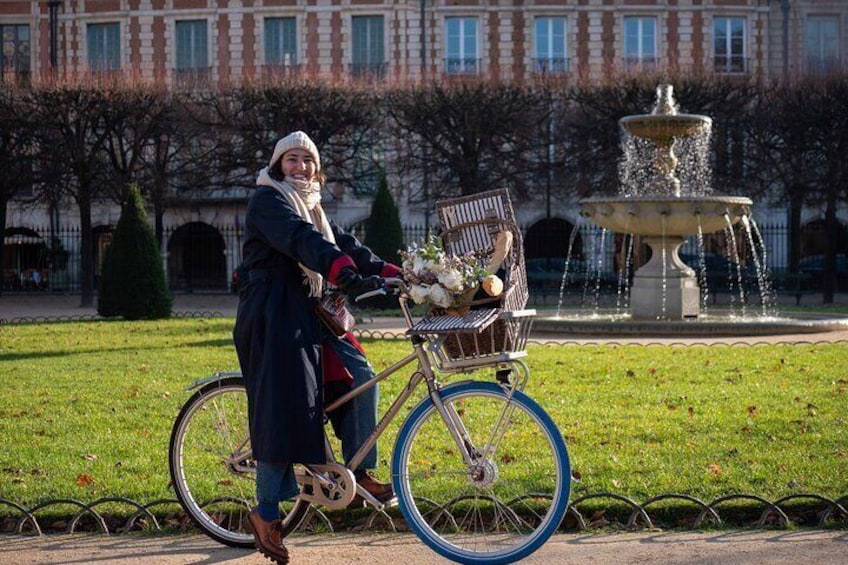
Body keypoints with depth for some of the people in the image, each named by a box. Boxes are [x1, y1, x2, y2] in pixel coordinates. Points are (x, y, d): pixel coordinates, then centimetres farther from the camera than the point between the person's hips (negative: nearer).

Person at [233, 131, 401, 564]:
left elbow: (346, 245, 11)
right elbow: (301, 240, -26)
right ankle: (266, 513, -2)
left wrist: (395, 274, -3)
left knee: (360, 375, -5)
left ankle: (360, 470, 7)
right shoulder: (269, 199, -8)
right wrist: (347, 273, -41)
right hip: (274, 316, -8)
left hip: (310, 314, 9)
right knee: (286, 409, -11)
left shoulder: (312, 207, 20)